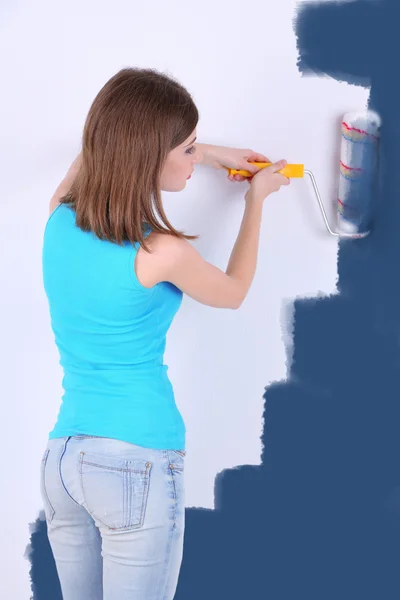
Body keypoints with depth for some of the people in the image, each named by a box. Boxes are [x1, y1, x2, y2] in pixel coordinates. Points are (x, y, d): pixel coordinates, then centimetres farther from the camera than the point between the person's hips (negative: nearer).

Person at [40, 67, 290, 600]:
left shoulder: (59, 217, 1)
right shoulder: (162, 253, -15)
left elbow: (111, 146, 24)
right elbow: (233, 293, 8)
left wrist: (213, 155, 25)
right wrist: (256, 199, 19)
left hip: (61, 456, 7)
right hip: (139, 461, -6)